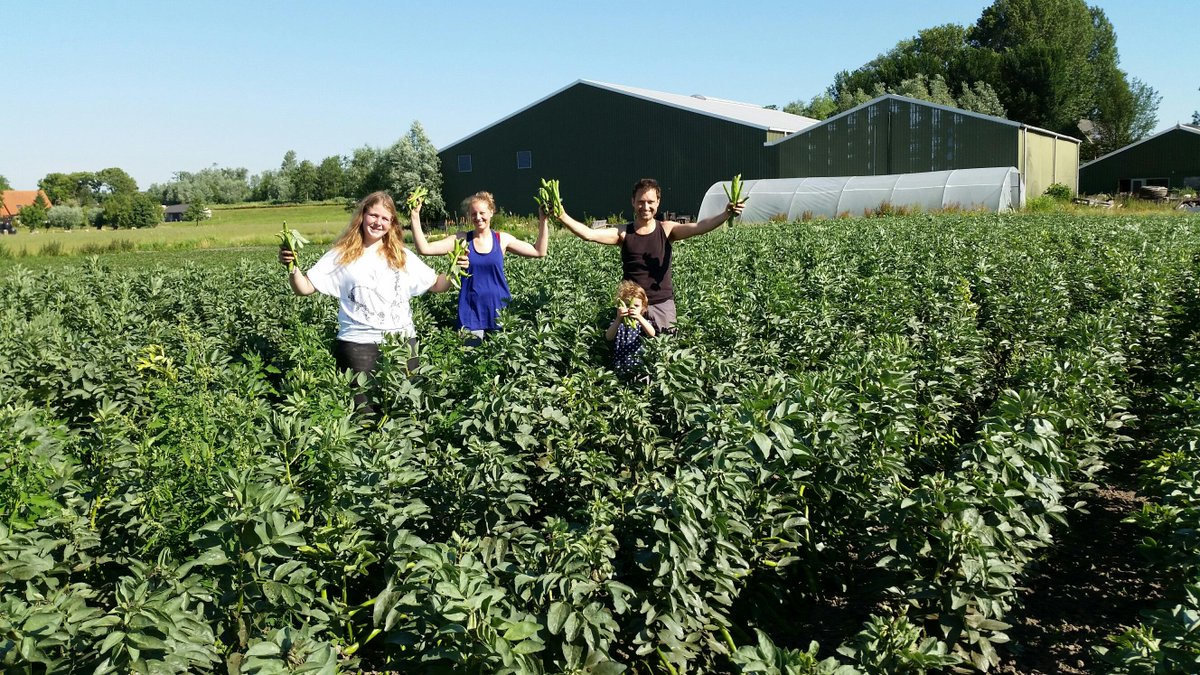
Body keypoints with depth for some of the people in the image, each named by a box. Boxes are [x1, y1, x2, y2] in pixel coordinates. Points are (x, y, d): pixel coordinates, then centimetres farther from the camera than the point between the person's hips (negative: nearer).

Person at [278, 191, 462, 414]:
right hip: (358, 344, -2)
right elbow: (305, 288, -1)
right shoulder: (341, 256, 2)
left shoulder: (402, 256, 8)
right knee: (364, 412, 0)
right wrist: (292, 267, -19)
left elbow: (435, 285, 14)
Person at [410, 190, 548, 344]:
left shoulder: (502, 239, 1)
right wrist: (415, 217, -14)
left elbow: (539, 252, 2)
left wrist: (543, 222, -7)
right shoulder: (462, 239, -1)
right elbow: (424, 249, -7)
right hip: (471, 310, -1)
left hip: (498, 309, 1)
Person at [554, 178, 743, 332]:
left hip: (662, 303, 0)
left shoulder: (666, 229, -1)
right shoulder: (623, 233, -2)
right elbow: (588, 234, -12)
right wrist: (563, 217, -25)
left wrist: (725, 215, -31)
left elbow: (698, 228, -15)